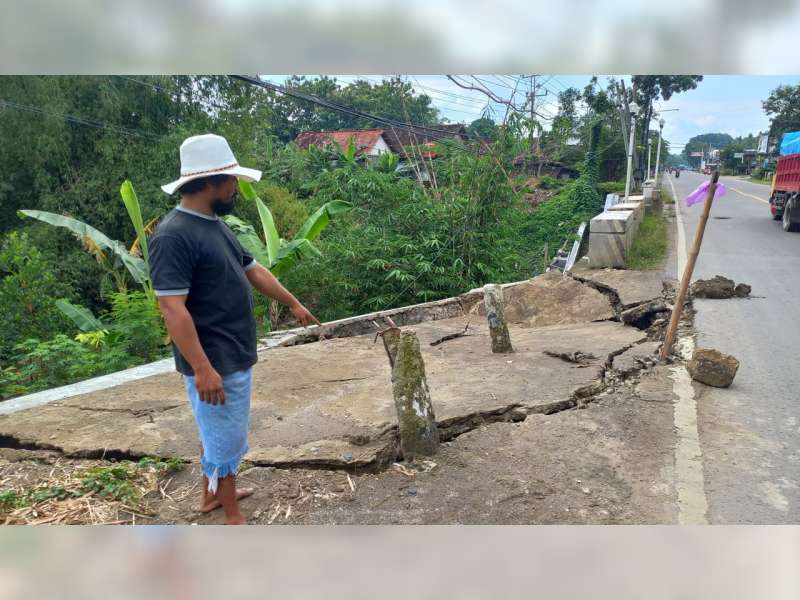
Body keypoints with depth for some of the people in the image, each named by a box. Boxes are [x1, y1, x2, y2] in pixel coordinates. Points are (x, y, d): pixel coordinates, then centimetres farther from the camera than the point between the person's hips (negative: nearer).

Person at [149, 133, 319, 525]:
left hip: (236, 356, 10)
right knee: (227, 440, 5)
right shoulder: (174, 236, -21)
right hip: (215, 365, -10)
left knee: (218, 433, 24)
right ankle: (233, 519, 22)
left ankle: (211, 494, 43)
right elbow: (172, 307, -26)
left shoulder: (215, 225, 9)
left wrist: (294, 304, 26)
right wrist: (202, 368, -28)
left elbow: (254, 271, 19)